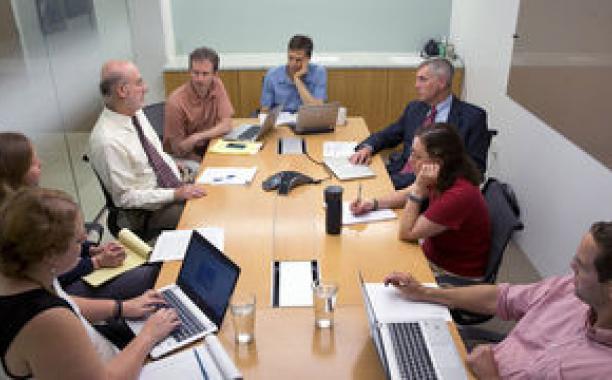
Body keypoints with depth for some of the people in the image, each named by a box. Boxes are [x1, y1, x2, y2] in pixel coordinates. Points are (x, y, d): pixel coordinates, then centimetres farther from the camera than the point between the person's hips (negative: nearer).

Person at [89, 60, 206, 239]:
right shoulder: (107, 141, -23)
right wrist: (176, 194, -21)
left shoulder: (135, 113, 0)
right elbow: (126, 197, -19)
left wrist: (182, 184, 1)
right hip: (146, 213, -7)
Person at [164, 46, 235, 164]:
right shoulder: (176, 102, -19)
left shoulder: (217, 86, -6)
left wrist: (199, 136, -23)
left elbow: (226, 126, -10)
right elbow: (178, 150, -13)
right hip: (184, 158, -4)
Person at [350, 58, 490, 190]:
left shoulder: (473, 117, 0)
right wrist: (367, 147, 0)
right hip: (400, 176, 6)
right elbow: (387, 135, 22)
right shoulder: (414, 108, 17)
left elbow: (476, 167, -2)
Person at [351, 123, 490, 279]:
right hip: (433, 257, 7)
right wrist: (373, 203, -4)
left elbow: (407, 233, -25)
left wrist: (419, 188, -30)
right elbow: (406, 195, 11)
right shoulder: (443, 178, -7)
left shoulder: (460, 195, -31)